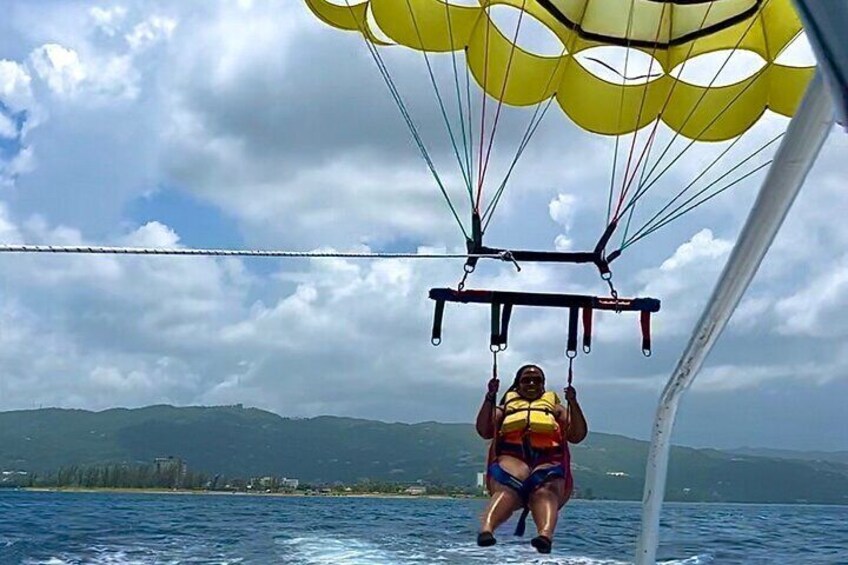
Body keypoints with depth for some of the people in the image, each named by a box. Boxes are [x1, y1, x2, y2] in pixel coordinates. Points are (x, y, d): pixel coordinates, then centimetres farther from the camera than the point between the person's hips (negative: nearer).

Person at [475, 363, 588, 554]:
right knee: (506, 489, -36)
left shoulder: (554, 406, 34)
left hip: (548, 461, 1)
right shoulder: (507, 405, 34)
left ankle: (546, 535, -64)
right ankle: (485, 530, -62)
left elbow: (578, 435, 18)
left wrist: (573, 403, 6)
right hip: (511, 457, 0)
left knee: (545, 492, -36)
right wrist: (490, 398, 7)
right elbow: (484, 431, 16)